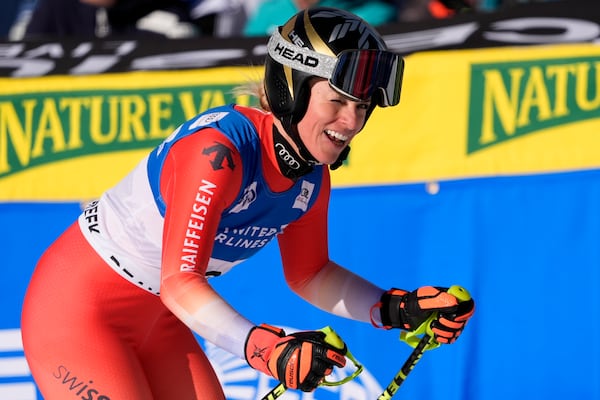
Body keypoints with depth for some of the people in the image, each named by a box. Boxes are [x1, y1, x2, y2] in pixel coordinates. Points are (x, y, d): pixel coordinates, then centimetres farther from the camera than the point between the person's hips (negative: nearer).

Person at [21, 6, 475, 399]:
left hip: (154, 320, 9)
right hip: (76, 308, -8)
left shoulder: (312, 177, -5)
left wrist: (395, 309, -4)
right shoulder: (217, 150, -30)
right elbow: (180, 283, -35)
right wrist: (265, 347, -47)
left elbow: (309, 275, 10)